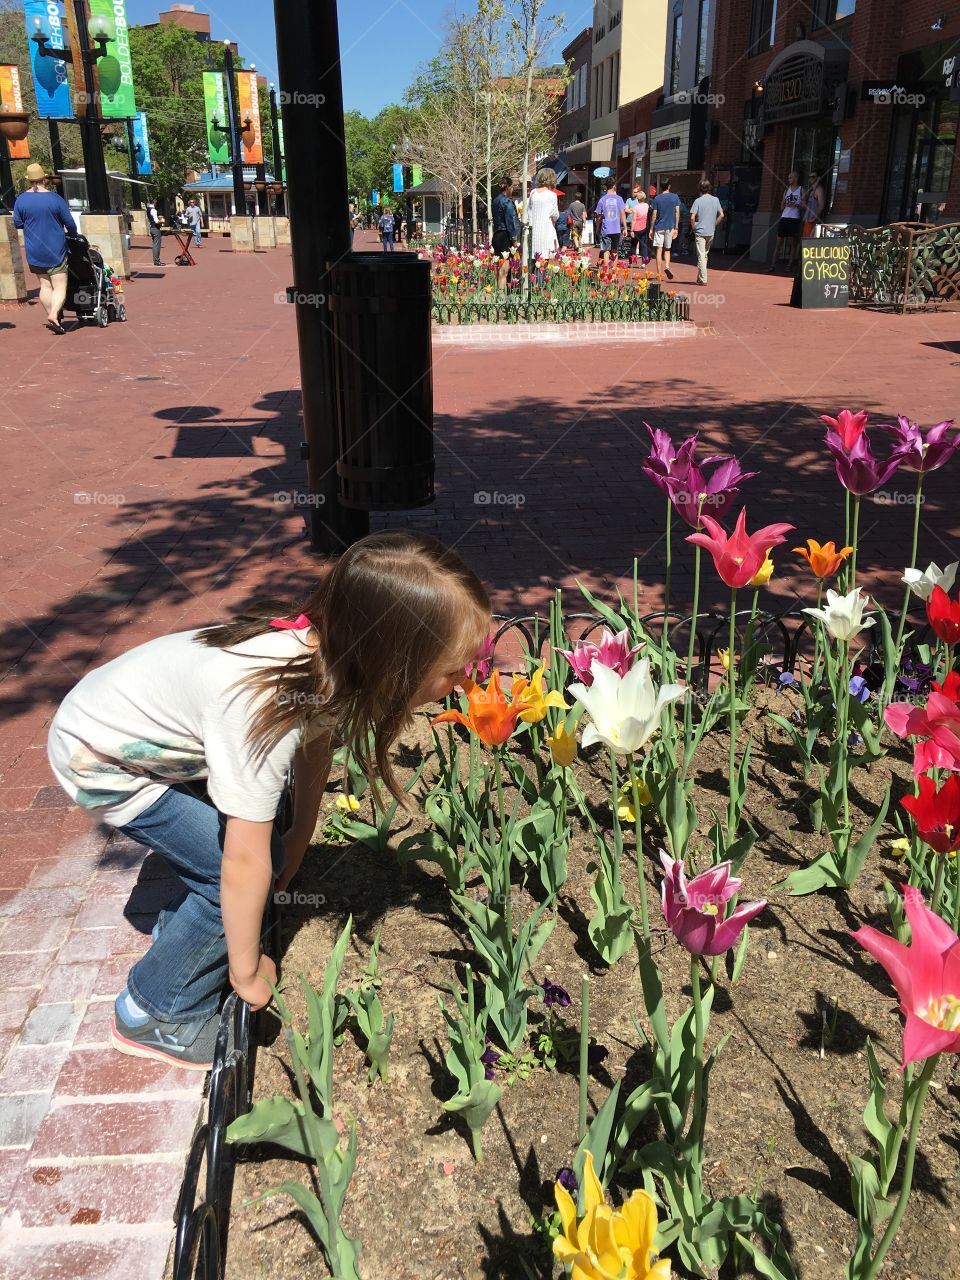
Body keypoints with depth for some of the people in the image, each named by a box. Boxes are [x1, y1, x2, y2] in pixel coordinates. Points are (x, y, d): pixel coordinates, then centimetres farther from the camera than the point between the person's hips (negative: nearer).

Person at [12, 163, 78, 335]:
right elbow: (70, 224, -4)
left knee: (45, 285, 14)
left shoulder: (20, 200, -1)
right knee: (60, 286, -4)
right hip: (55, 250, -4)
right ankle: (54, 315, -24)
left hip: (34, 252, 4)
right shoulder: (55, 199, -10)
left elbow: (17, 224, 7)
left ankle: (51, 316, 14)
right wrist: (73, 235, 17)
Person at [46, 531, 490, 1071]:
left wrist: (300, 834, 11)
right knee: (234, 871, -10)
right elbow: (244, 864, -29)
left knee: (258, 819, 7)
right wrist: (248, 971, -15)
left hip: (149, 719, 7)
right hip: (102, 758, -7)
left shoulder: (329, 646, -19)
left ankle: (183, 926, 31)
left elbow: (317, 737, 1)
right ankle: (157, 1015, 11)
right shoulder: (265, 705, -40)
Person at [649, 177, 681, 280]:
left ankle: (659, 274, -1)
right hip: (670, 227, 2)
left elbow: (654, 215, -3)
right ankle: (667, 266, -9)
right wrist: (676, 227, 5)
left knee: (659, 250, 2)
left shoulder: (657, 199, -2)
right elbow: (677, 213, 1)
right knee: (667, 249, 15)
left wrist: (651, 229, 4)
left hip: (659, 227, -2)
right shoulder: (675, 197, 2)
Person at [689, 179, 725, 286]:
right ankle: (700, 277, 23)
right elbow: (721, 215, 3)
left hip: (700, 232, -4)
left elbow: (692, 217, -15)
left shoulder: (698, 201, -8)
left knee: (701, 256, -3)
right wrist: (714, 225, 13)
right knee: (705, 254, 17)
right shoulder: (715, 200, 4)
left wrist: (694, 228, -1)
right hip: (711, 232, 4)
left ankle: (703, 279, -8)